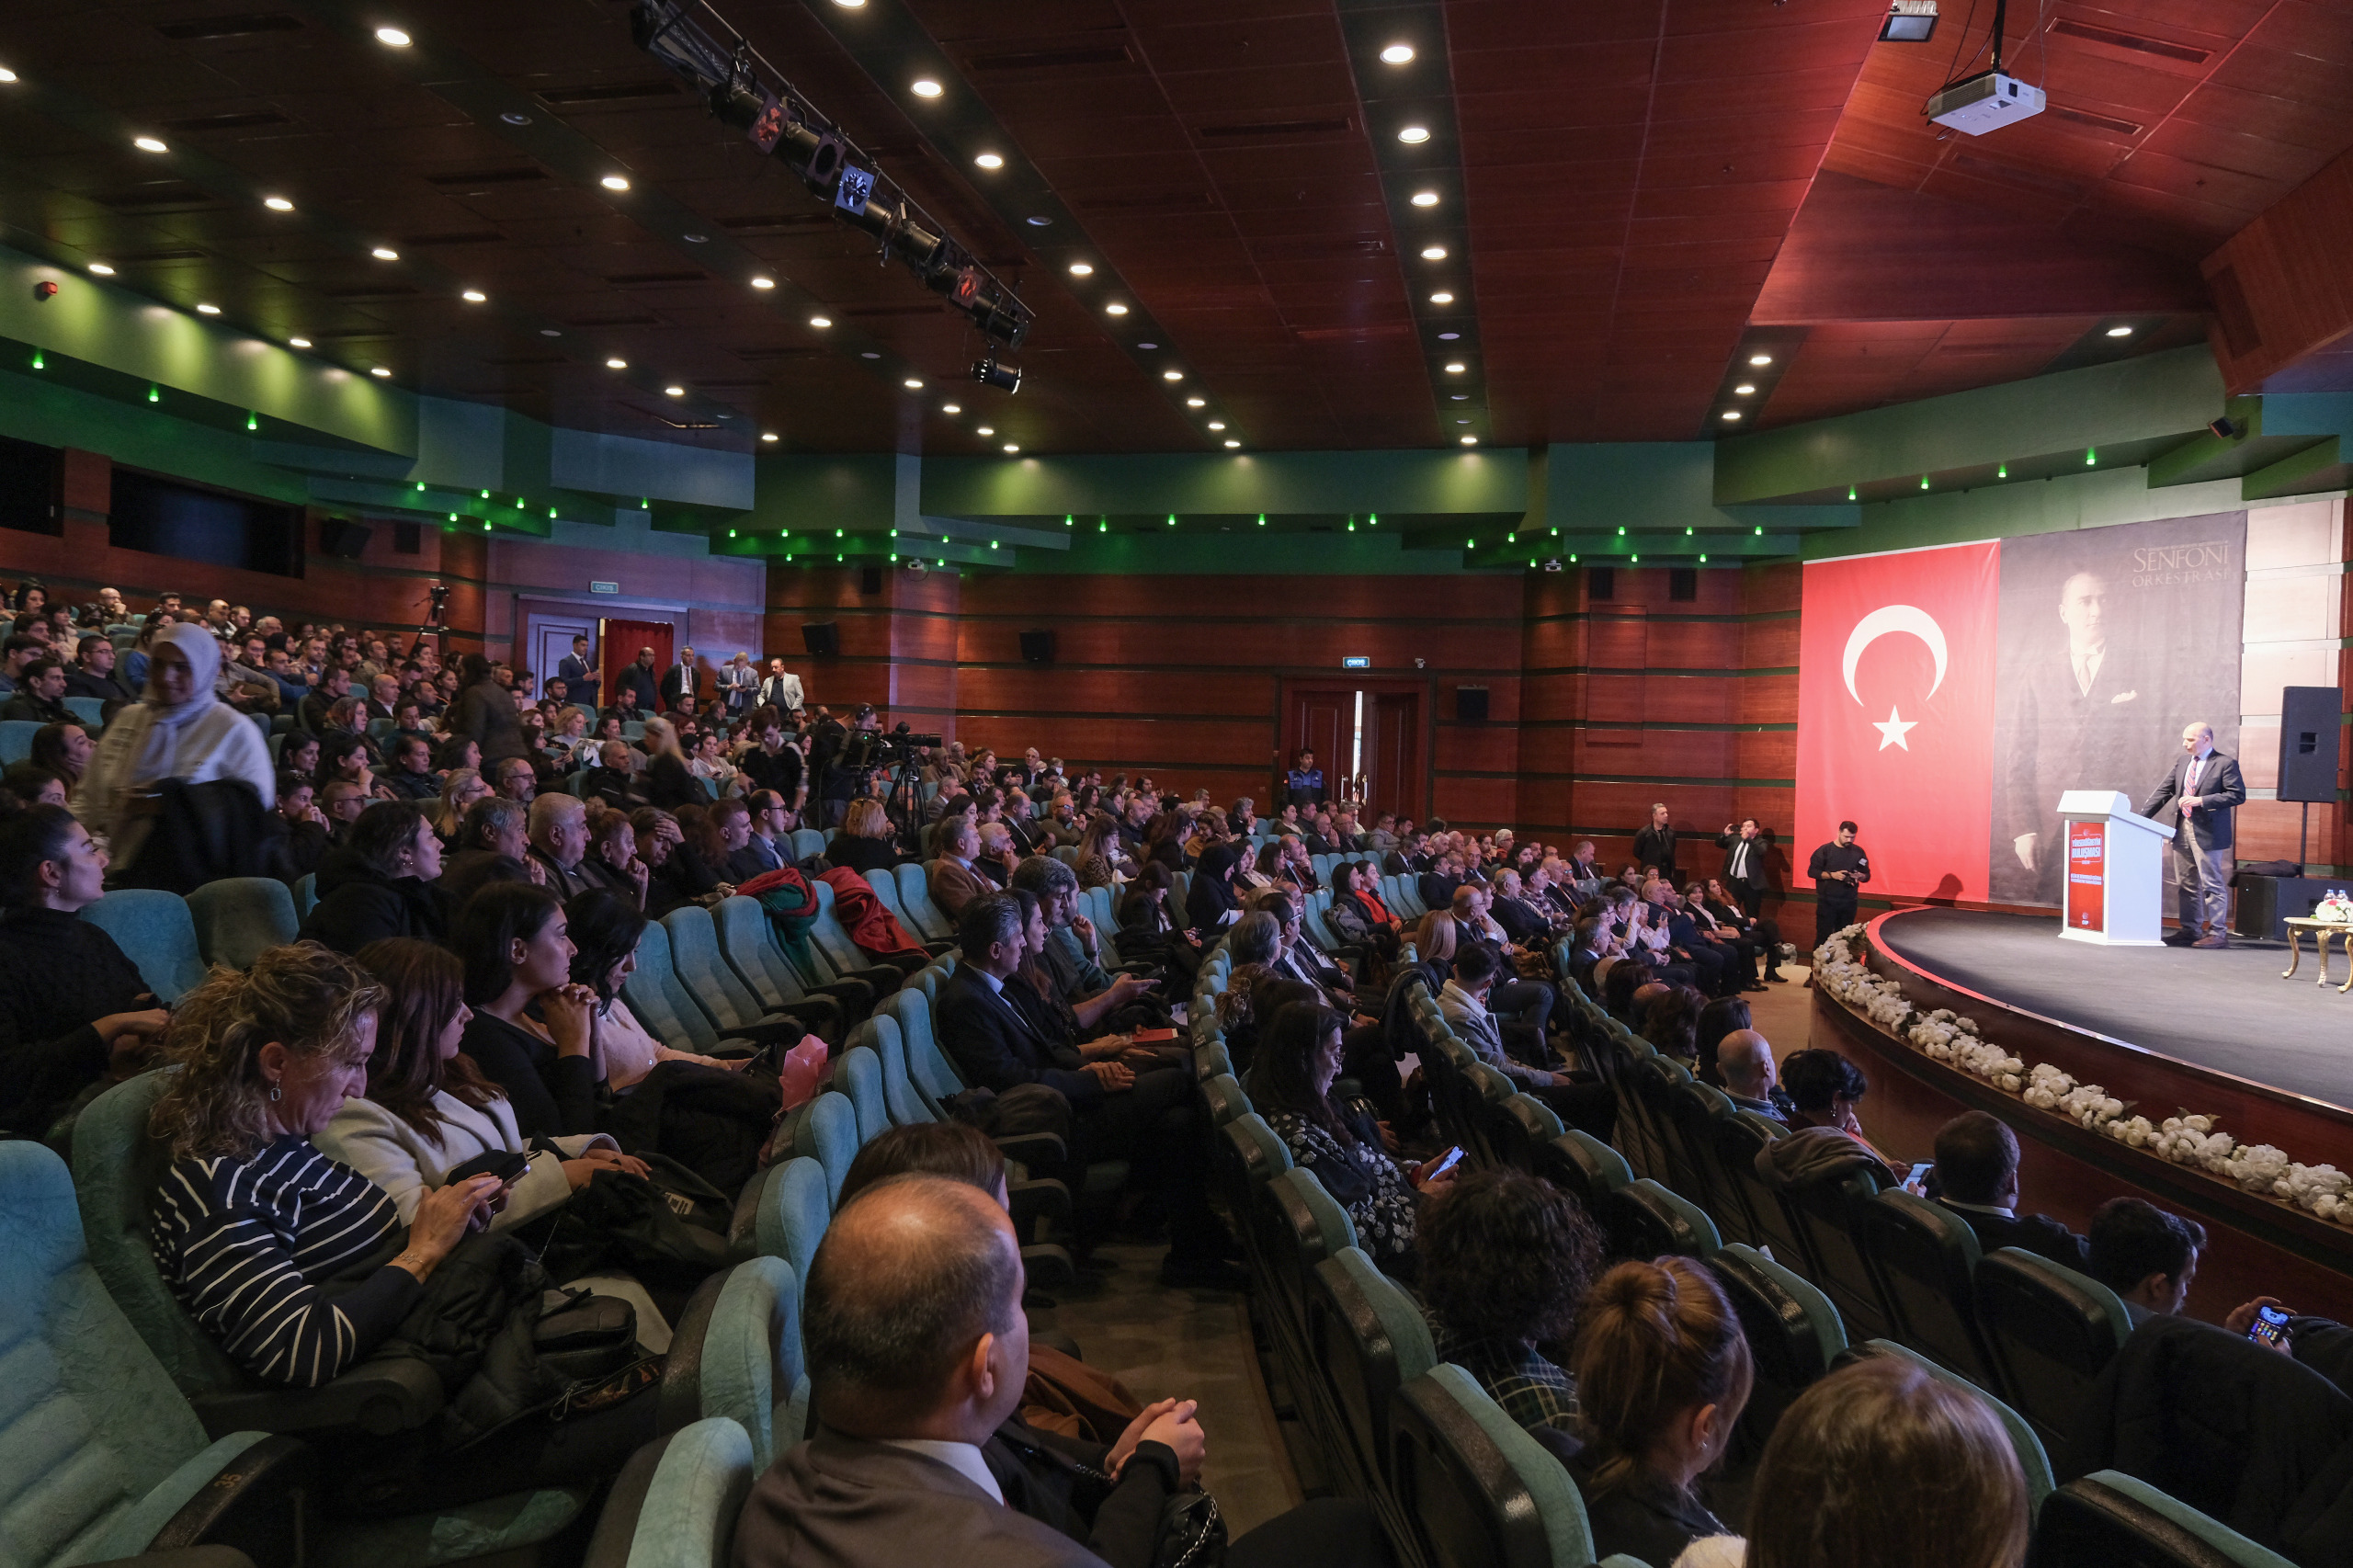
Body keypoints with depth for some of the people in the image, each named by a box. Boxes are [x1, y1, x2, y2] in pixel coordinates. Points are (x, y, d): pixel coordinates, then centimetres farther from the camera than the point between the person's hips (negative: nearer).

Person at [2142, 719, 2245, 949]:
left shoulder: (2225, 764, -7)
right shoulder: (2182, 761, 12)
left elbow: (2238, 795, -14)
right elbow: (2163, 791, 12)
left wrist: (2201, 801, -19)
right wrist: (2141, 817, 4)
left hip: (2208, 833, -7)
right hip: (2184, 830, 7)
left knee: (2212, 884, -3)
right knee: (2186, 885, 12)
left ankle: (2218, 934, 4)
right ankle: (2190, 930, 20)